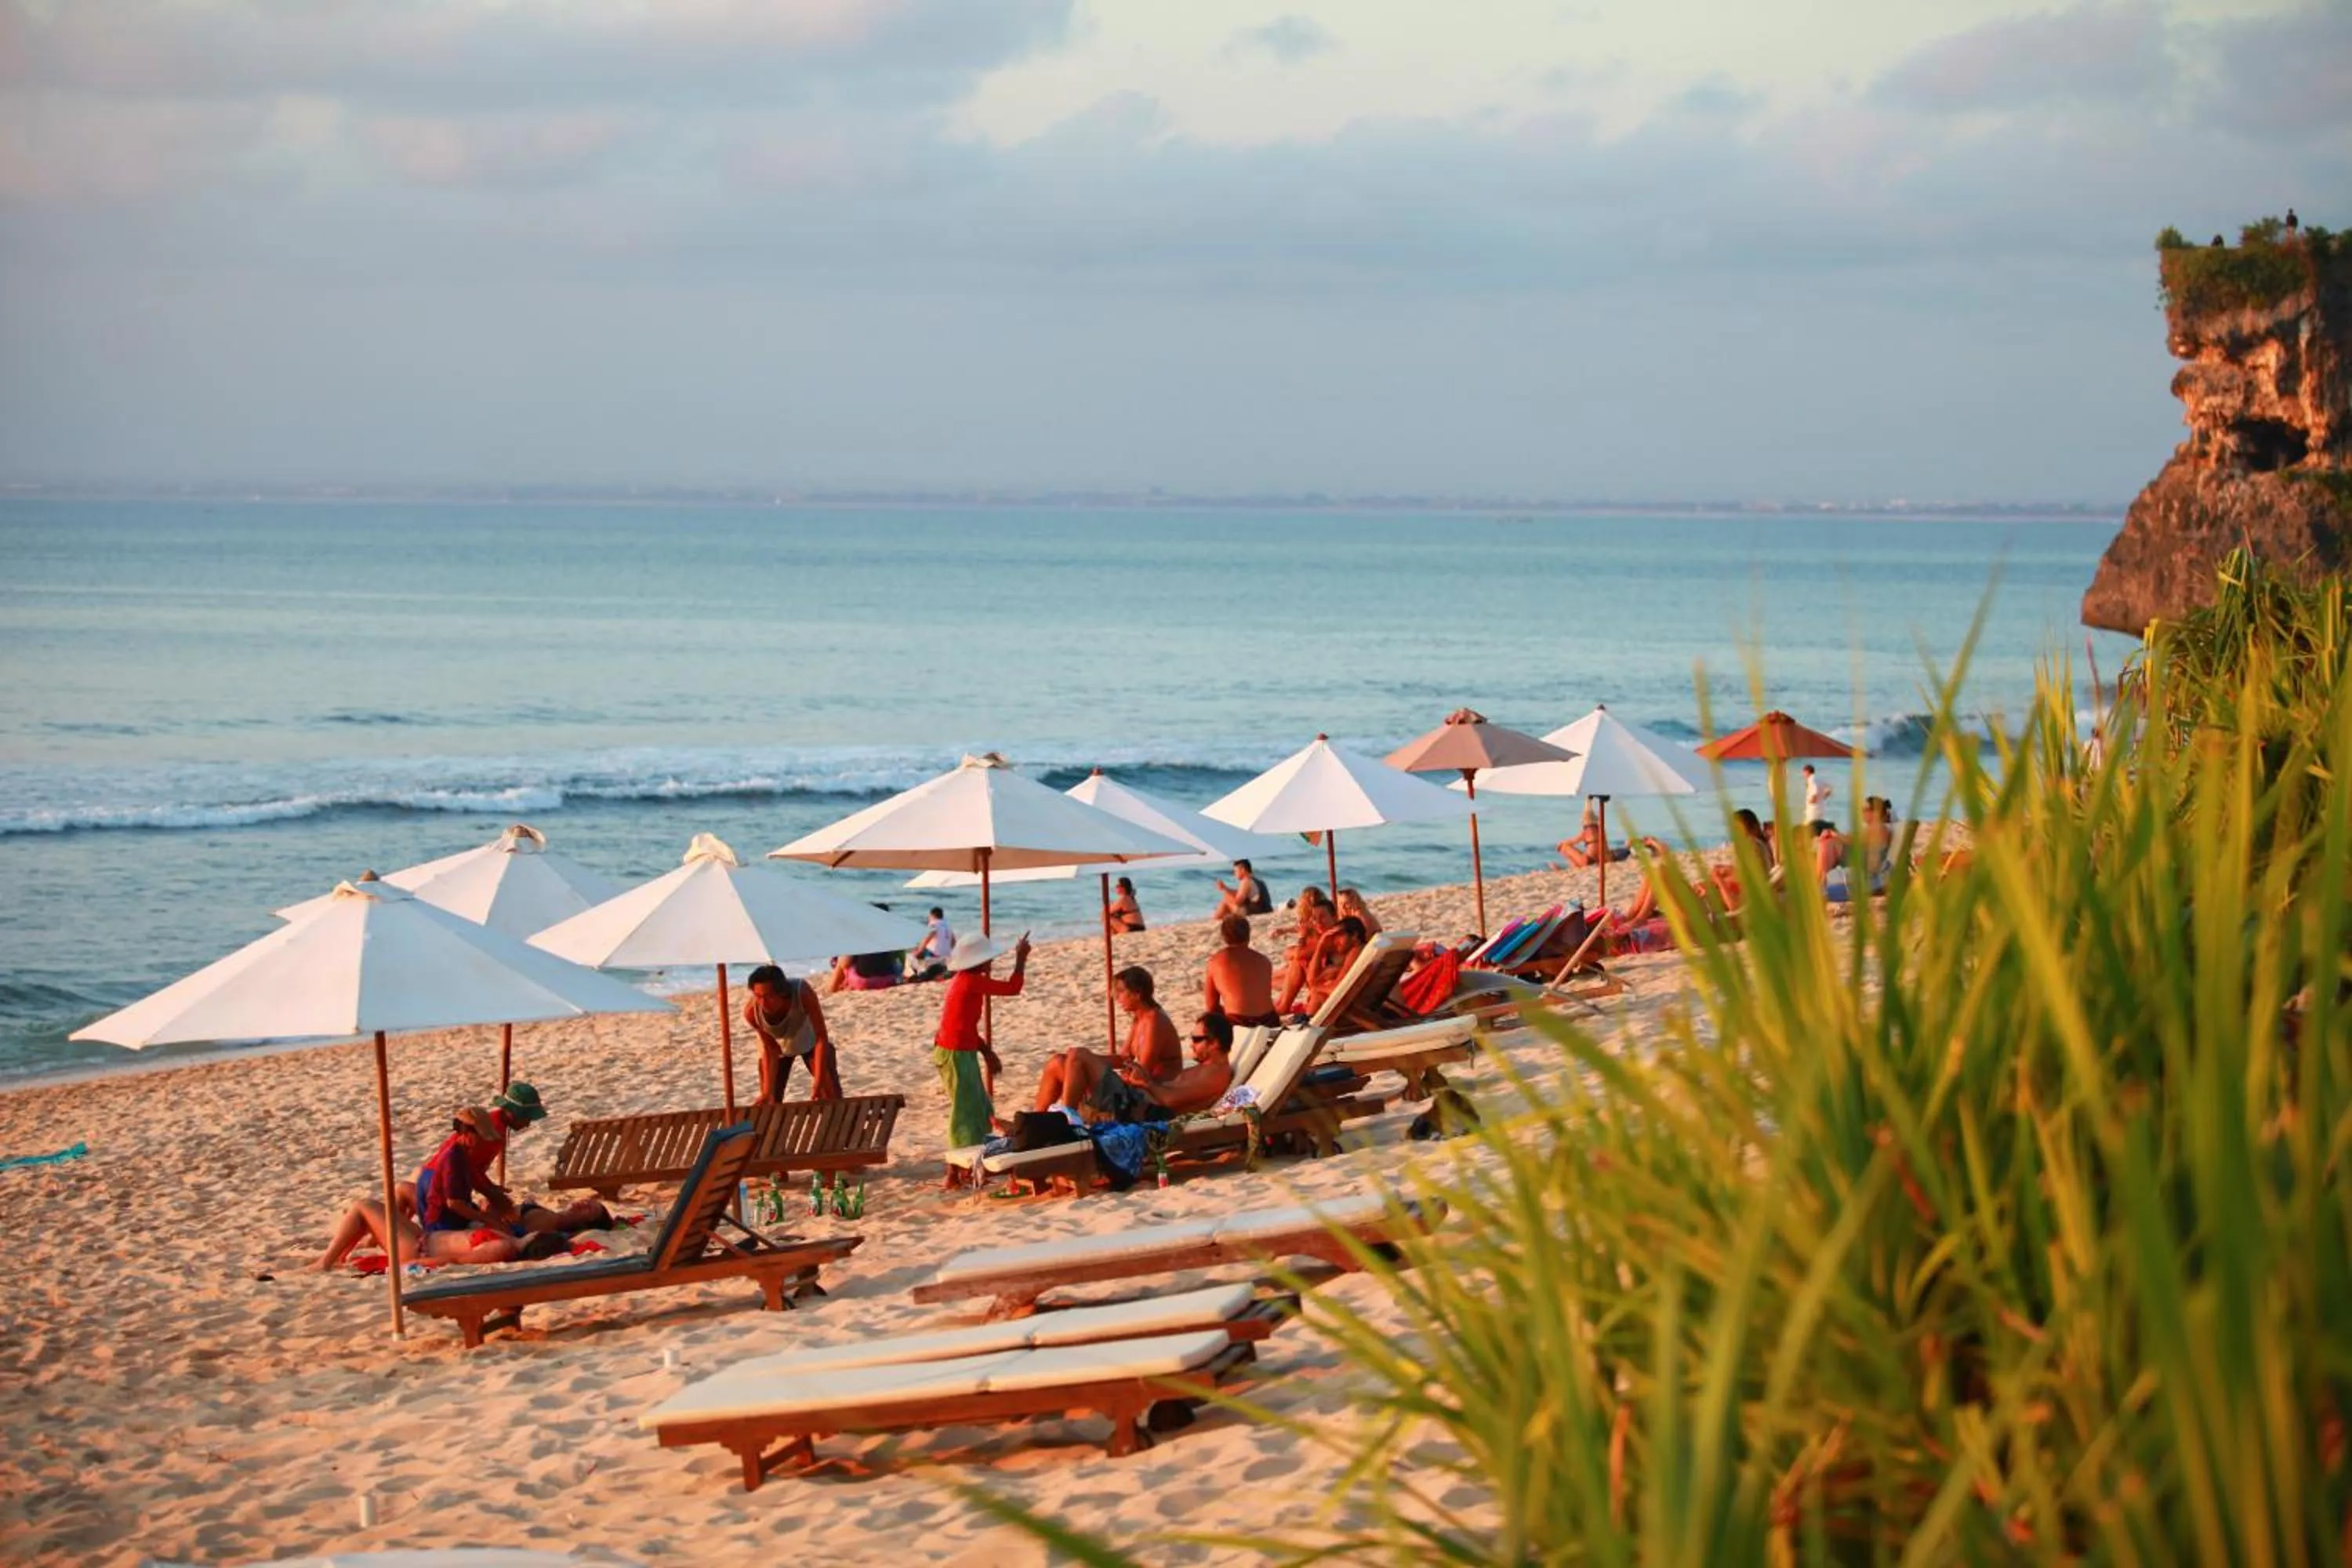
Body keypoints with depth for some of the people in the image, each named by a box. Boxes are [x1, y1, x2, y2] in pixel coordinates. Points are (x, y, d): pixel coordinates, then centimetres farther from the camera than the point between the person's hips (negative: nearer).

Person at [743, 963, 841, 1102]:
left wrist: (818, 1084, -38)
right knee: (769, 1102, 0)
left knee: (832, 1097, -3)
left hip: (810, 1041, -1)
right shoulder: (751, 1011, -36)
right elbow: (770, 1050, -20)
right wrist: (767, 1093, -22)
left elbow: (821, 1038, -35)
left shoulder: (803, 993, -44)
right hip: (778, 1046, 1)